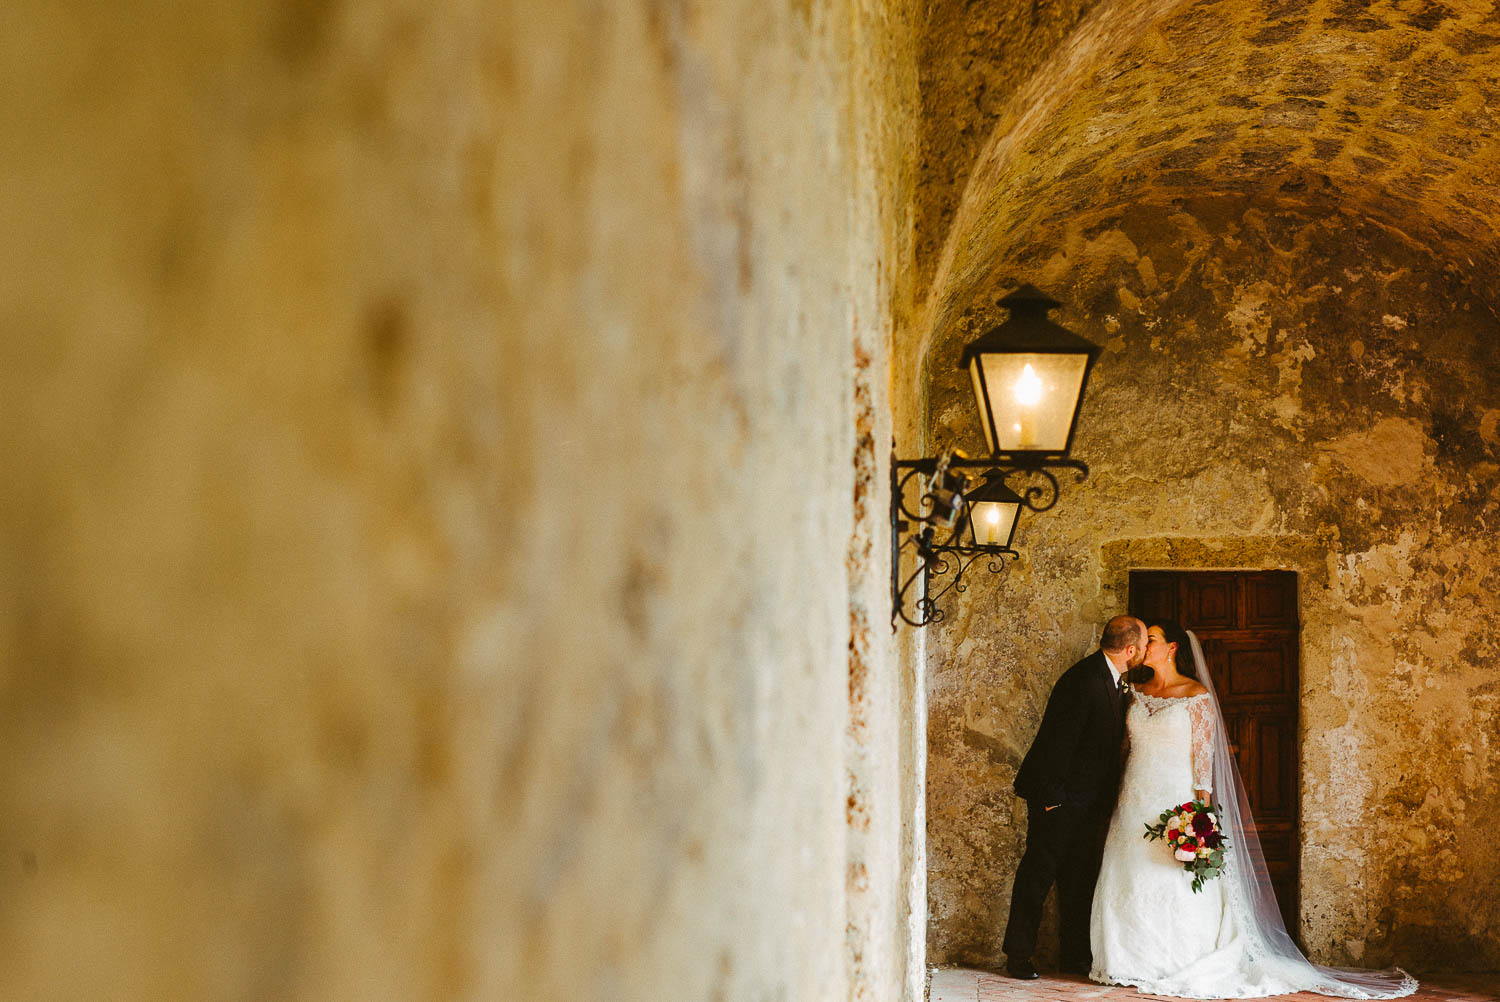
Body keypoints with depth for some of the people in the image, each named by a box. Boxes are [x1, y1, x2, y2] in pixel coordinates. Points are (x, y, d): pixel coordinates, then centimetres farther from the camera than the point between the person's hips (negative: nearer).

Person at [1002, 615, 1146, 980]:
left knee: (1080, 877, 11)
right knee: (1039, 872, -1)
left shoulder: (1115, 681, 8)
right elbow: (1059, 741, -22)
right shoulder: (1083, 680, -22)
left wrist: (1107, 798, 15)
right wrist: (1050, 796, -19)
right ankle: (1018, 956, 8)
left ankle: (1076, 956, 19)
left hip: (1088, 799, 9)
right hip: (1058, 796, -8)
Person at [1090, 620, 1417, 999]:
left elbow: (1203, 754, -8)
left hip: (1177, 798, -5)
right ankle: (1136, 966, 12)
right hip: (1135, 805, 5)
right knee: (1130, 885, 3)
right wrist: (1115, 803, 11)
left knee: (1178, 887, -6)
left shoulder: (1196, 695, -4)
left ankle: (1181, 970, 2)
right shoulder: (1136, 693, 12)